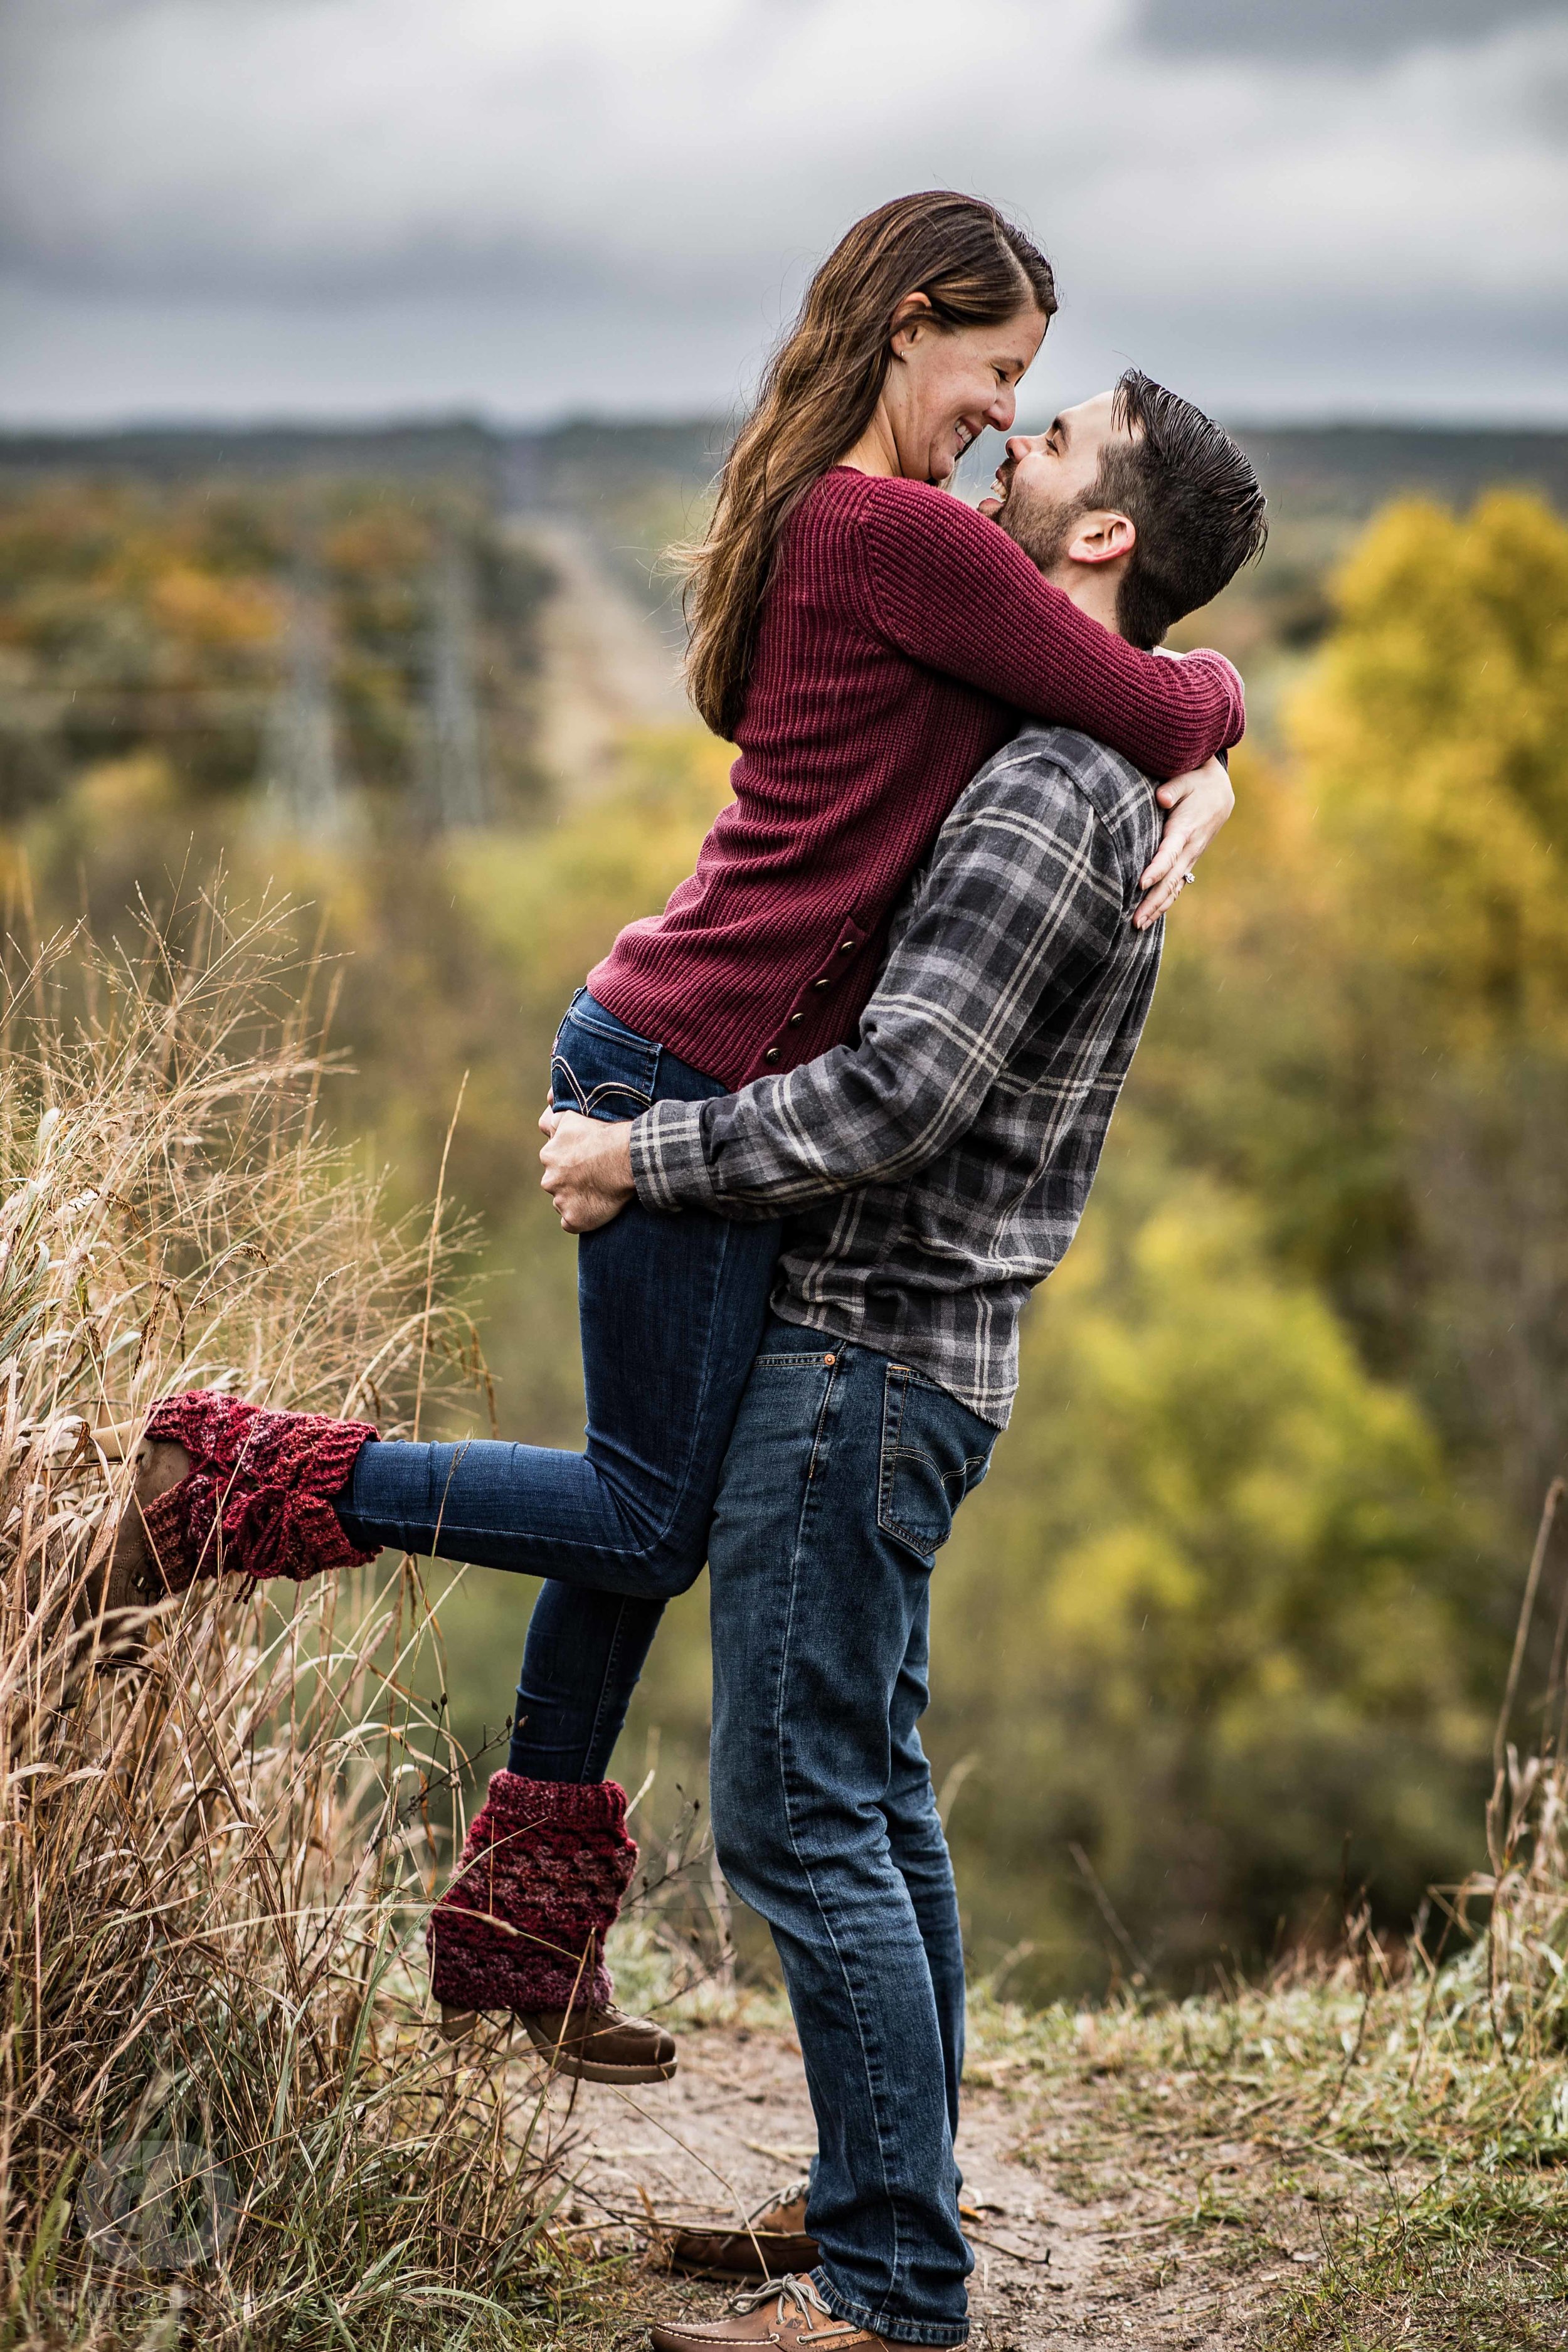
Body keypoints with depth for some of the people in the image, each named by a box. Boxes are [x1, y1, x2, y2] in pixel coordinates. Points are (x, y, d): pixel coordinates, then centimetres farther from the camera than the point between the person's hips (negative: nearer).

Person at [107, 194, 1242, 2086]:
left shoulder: (828, 523, 14)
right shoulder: (899, 533, -17)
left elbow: (1107, 730, 19)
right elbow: (1151, 709, -12)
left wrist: (1192, 775, -1)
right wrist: (1214, 694, 10)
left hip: (661, 1061, 10)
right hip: (693, 1070, -10)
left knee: (647, 1503, 17)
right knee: (649, 1517, 2)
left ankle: (520, 1927, 28)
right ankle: (235, 1483, 10)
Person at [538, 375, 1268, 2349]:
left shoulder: (1050, 793, -18)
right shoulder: (1092, 776, 15)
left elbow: (901, 1092, -26)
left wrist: (639, 1159, -16)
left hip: (866, 1352, -10)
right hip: (894, 1345, 10)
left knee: (799, 1817, -7)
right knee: (873, 1798, 16)